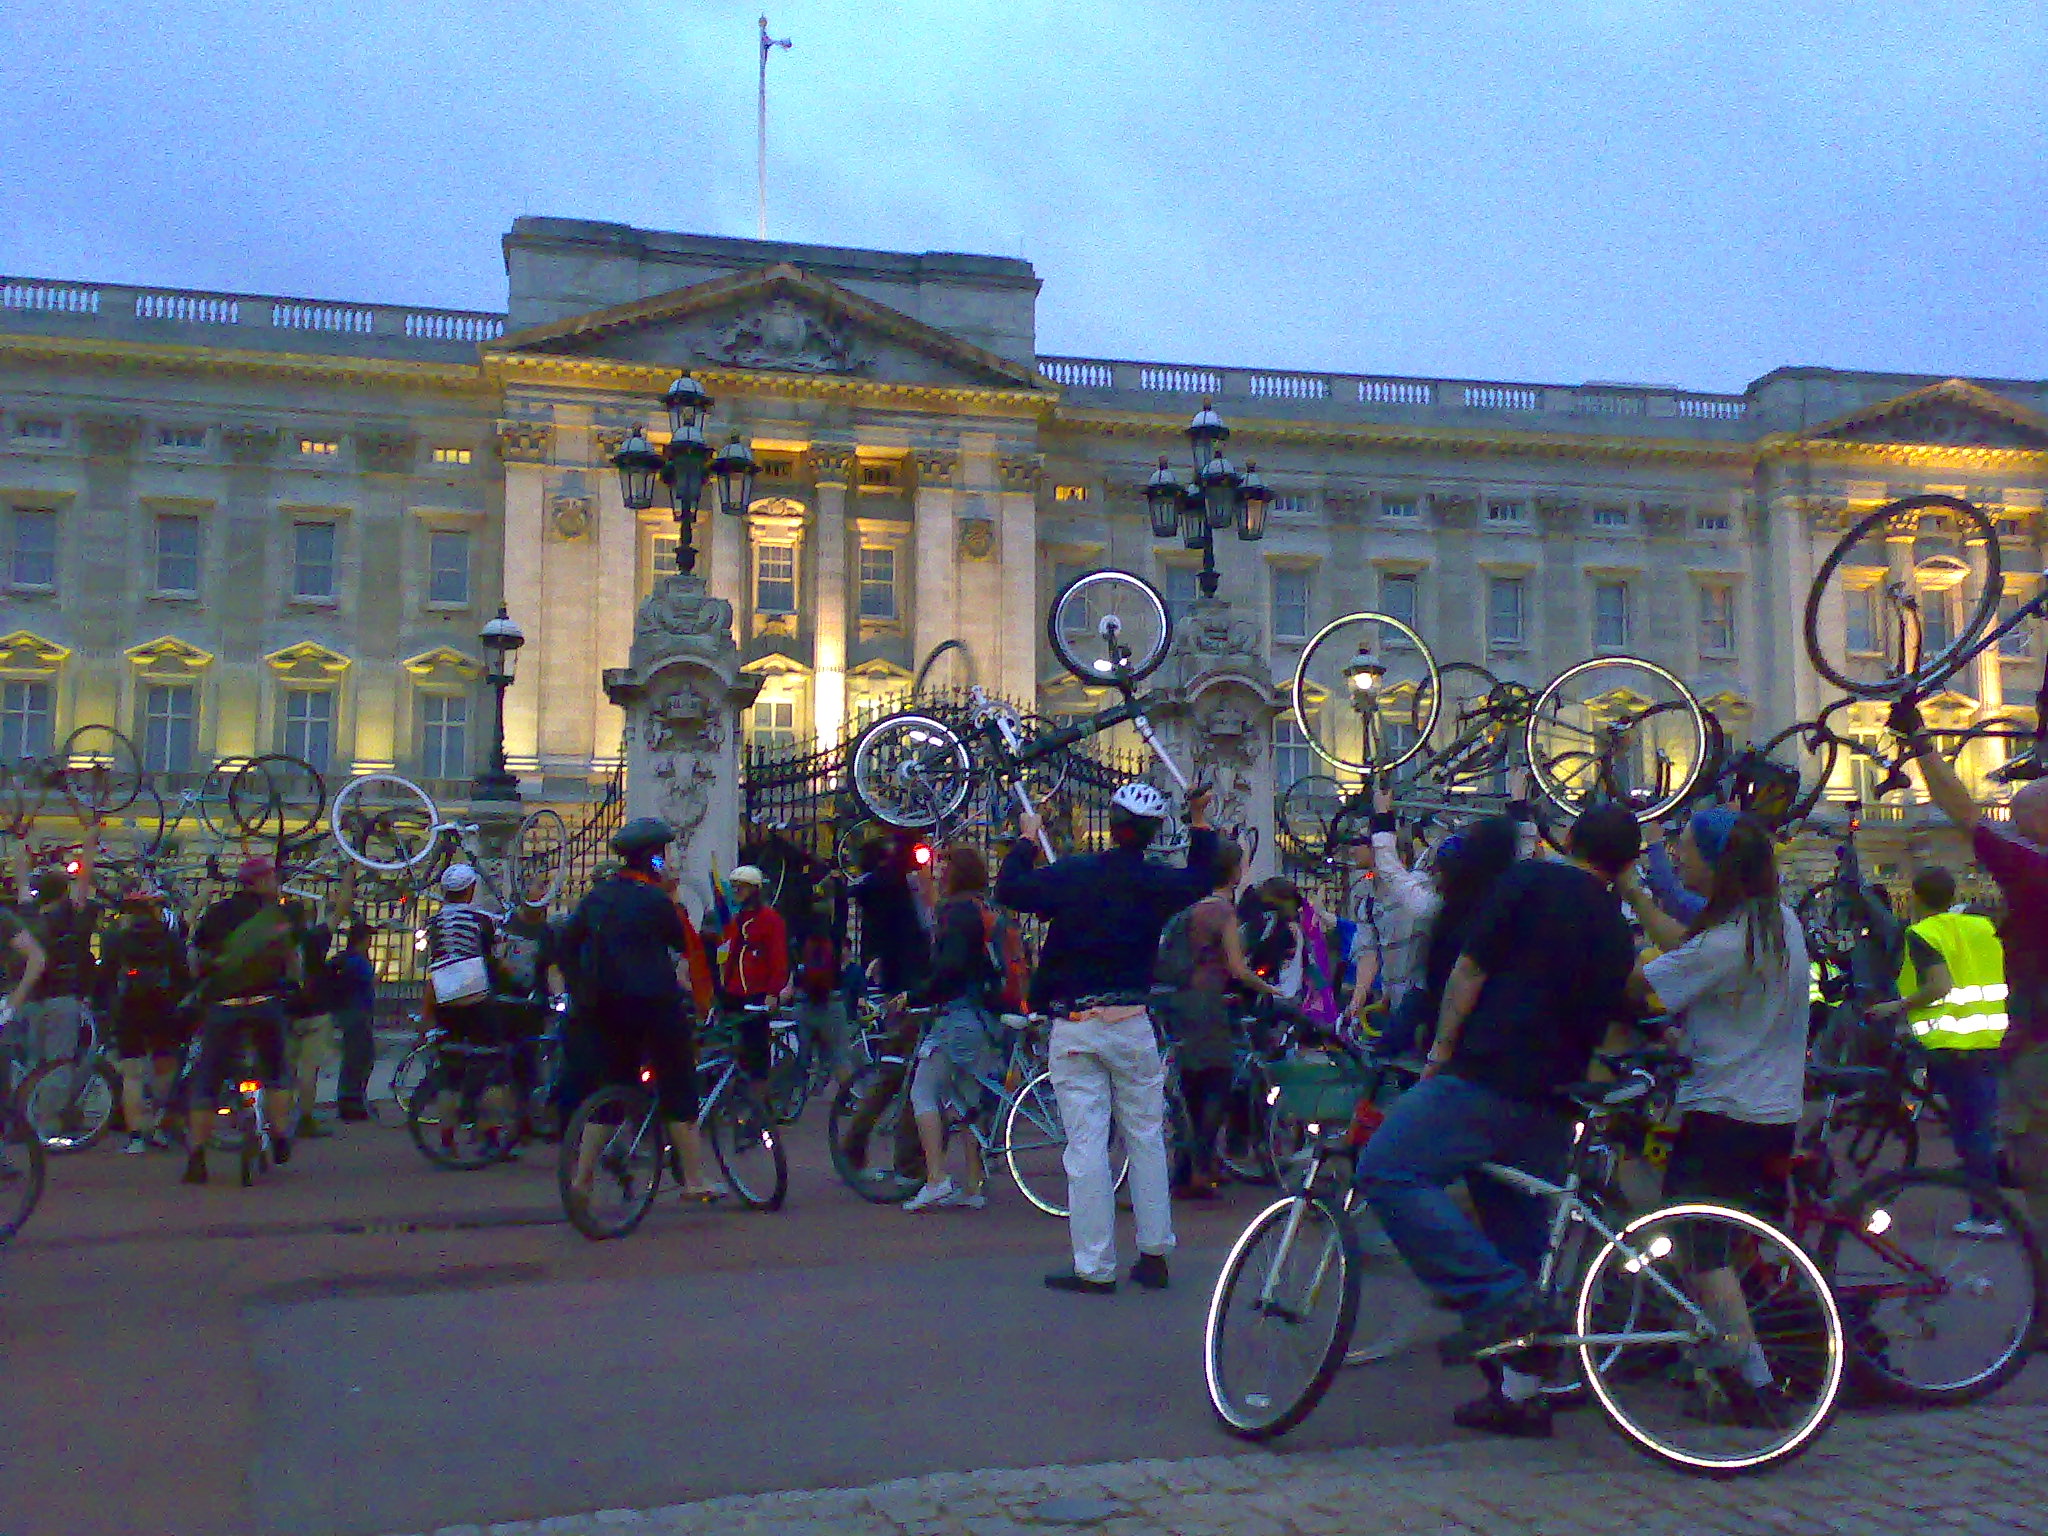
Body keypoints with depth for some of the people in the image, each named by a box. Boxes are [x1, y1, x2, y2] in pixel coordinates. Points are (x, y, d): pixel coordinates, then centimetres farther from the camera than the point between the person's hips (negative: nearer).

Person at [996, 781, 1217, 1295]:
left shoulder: (1072, 873, -7)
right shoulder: (1158, 882, 0)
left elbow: (1008, 890, 1)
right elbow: (1201, 881, 21)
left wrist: (1027, 839, 14)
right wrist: (1200, 822, 29)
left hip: (1073, 1028, -2)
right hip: (1132, 1024, 2)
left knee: (1085, 1146, -1)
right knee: (1146, 1139, 13)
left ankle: (1095, 1268, 2)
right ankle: (1154, 1256, 16)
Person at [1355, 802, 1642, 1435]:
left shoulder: (1530, 879, -1)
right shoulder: (1618, 933, 17)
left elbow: (1470, 969, -7)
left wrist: (1442, 1049, 0)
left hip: (1486, 1079, -8)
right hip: (1550, 1108, 8)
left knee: (1387, 1171, -13)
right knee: (1523, 1237, 14)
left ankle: (1492, 1294, -20)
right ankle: (1520, 1395, 18)